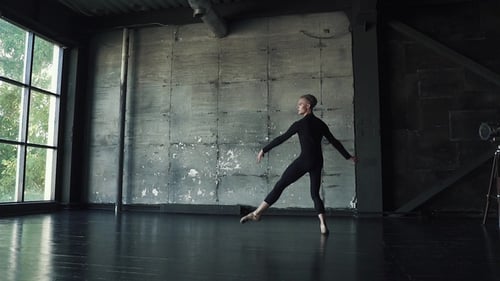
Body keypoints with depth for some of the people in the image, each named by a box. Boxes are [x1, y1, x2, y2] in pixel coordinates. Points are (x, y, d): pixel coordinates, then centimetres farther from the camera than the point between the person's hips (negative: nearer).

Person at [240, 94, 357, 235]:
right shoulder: (321, 124, 11)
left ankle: (256, 213, -2)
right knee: (315, 193, 14)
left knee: (280, 185, -3)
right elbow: (334, 141, 15)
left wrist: (264, 150, -1)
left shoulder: (300, 124, -6)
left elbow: (282, 138, -6)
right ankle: (323, 224, -2)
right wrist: (349, 156, 25)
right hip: (317, 162, 6)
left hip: (304, 160, -6)